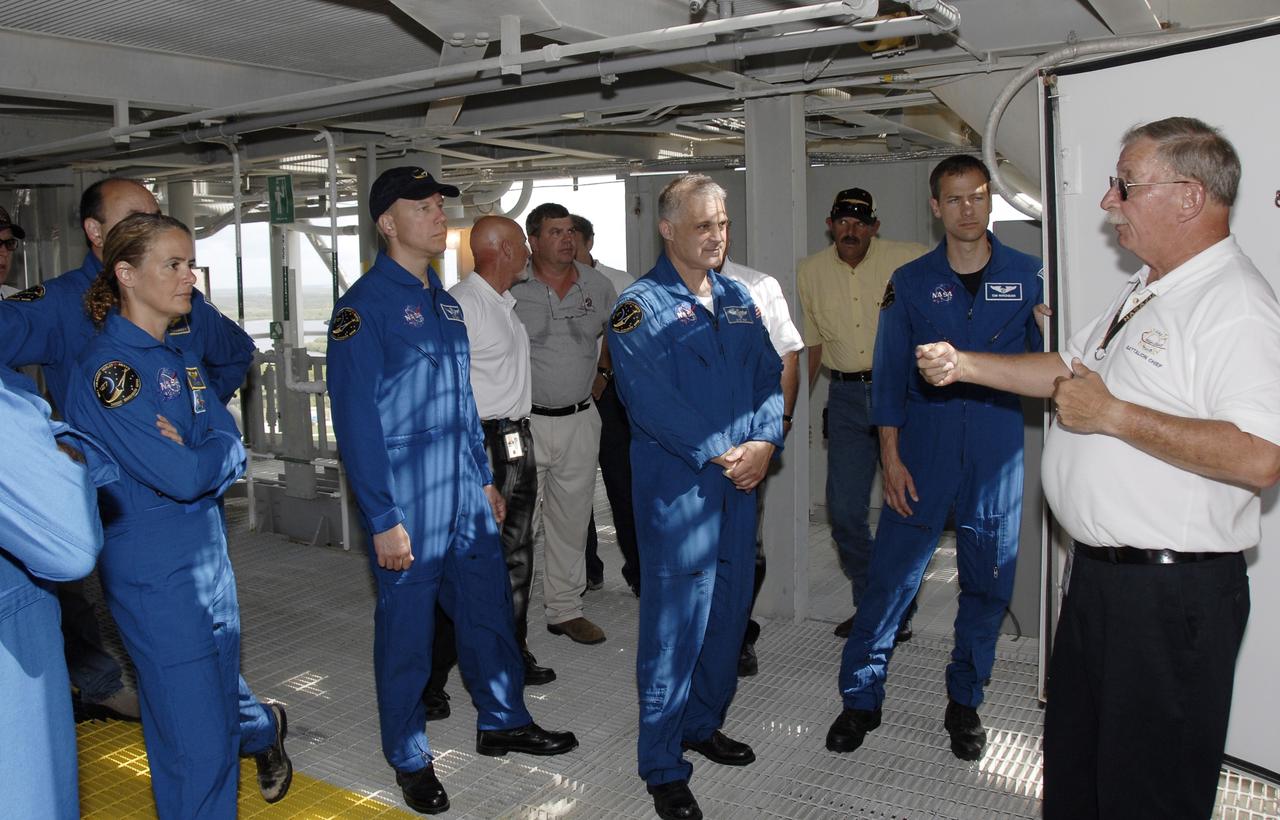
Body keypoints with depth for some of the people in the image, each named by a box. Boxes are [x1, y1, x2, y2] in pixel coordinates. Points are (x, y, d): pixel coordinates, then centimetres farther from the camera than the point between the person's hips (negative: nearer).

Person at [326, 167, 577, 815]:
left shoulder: (444, 301, 13)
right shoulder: (363, 305, -11)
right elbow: (355, 418, -15)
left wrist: (486, 479, 18)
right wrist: (383, 519, -18)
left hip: (467, 492, 7)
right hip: (407, 498, -7)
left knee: (489, 607, 15)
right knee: (406, 623, 7)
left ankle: (503, 721, 35)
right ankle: (409, 757, 25)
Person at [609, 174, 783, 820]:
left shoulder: (737, 299, 14)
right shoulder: (641, 306, -8)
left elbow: (768, 374, 9)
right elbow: (652, 401, -18)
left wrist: (764, 441, -8)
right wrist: (722, 454, -17)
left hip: (739, 481, 7)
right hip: (675, 485, -7)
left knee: (729, 612, 15)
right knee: (675, 622, -1)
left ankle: (703, 724, 35)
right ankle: (663, 768, 12)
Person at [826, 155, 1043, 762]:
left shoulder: (1027, 275, 5)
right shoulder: (911, 281, 5)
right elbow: (890, 374, 4)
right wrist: (890, 456, -2)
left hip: (998, 450, 1)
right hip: (924, 447, -1)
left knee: (988, 581, 9)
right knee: (891, 575, 0)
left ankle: (964, 701, 27)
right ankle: (861, 698, 16)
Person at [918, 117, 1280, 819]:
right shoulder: (1146, 291, 12)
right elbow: (1071, 368, 25)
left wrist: (1113, 415, -25)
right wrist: (965, 365, 16)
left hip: (1171, 594, -10)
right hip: (1099, 571, 10)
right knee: (1073, 761, 24)